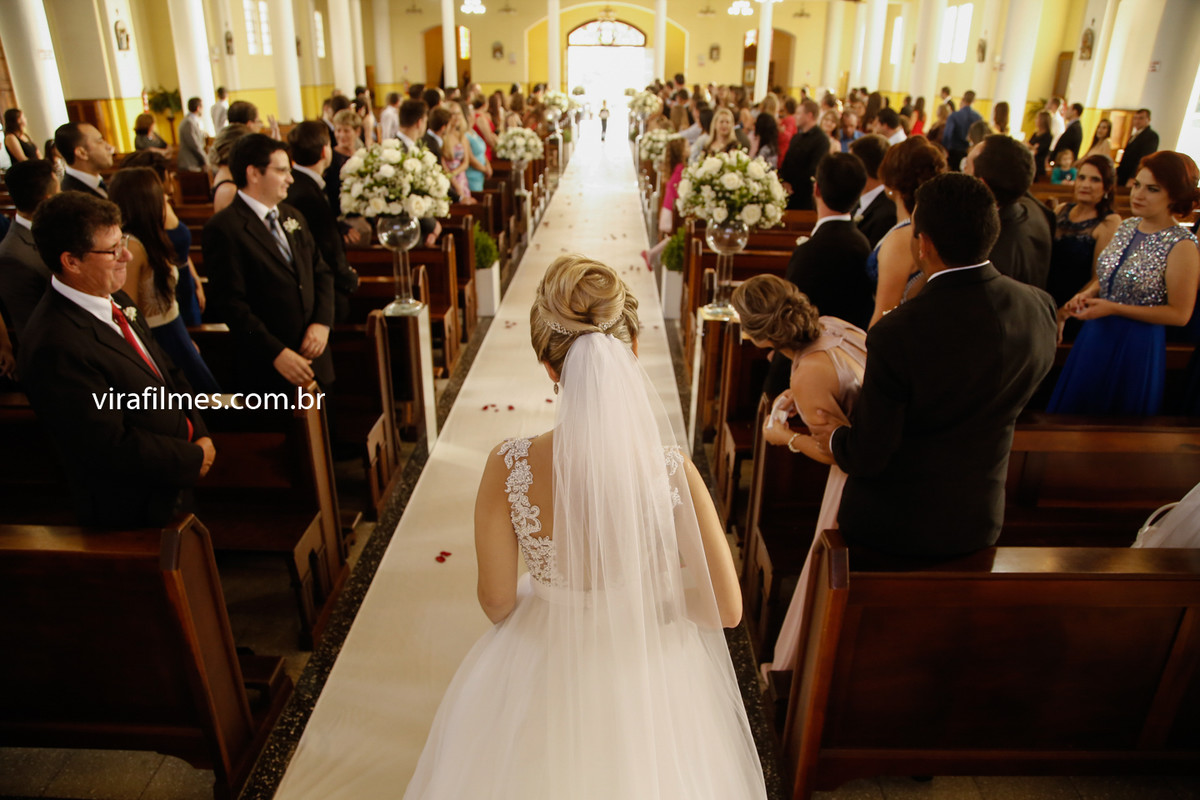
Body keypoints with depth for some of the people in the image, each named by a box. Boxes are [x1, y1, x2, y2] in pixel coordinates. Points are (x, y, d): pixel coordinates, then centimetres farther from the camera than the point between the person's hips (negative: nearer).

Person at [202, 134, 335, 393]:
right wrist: (277, 353, -19)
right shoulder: (224, 228, -10)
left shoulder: (293, 217, 12)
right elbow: (230, 303, -15)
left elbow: (321, 271, 13)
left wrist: (322, 322, -4)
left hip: (314, 360, 7)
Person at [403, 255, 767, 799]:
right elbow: (726, 609, -19)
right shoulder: (672, 469, -29)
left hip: (543, 676, 1)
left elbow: (497, 601, -13)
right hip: (652, 678, 0)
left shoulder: (508, 468, -29)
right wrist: (653, 596, 2)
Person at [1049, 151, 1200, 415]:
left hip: (1137, 346, -6)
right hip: (1095, 335, 6)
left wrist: (1114, 308, -21)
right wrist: (1088, 294, -5)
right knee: (1074, 410, 17)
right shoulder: (1127, 226, 3)